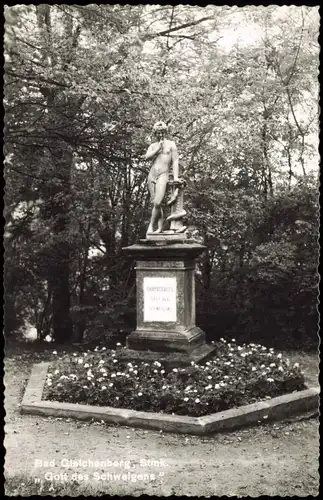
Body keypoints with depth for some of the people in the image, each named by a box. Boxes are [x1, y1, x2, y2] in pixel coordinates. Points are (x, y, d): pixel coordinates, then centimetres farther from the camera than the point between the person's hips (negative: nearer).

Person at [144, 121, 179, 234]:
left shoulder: (171, 144, 7)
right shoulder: (153, 146, 17)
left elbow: (175, 161, -1)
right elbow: (147, 157, 0)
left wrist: (175, 176, -12)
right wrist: (158, 148, -5)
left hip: (163, 175, -4)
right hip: (151, 175, 4)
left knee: (157, 203, -19)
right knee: (155, 204, 0)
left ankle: (151, 225, -6)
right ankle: (159, 228, 4)